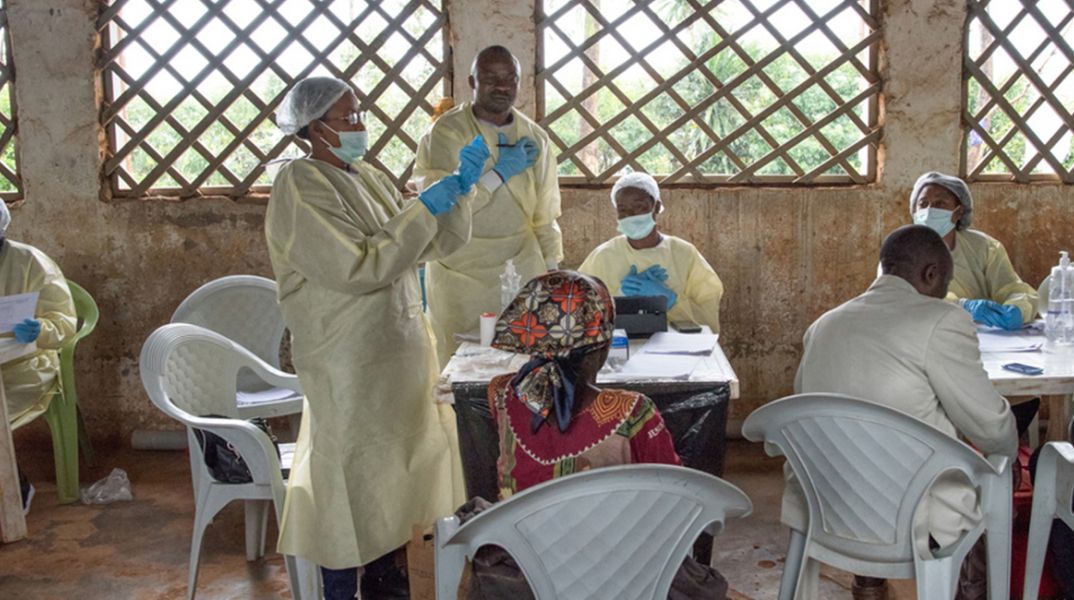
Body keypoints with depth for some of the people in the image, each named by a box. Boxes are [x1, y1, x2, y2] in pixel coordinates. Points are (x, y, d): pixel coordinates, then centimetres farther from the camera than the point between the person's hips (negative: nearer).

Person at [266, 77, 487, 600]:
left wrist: (460, 187, -4)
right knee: (352, 469, 0)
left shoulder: (368, 178, 12)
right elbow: (359, 267, -24)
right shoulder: (300, 188, -13)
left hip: (397, 346, 8)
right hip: (348, 357, -8)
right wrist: (424, 208, -20)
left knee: (390, 462, 15)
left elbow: (439, 242, 10)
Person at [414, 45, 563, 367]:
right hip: (460, 269, -3)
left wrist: (552, 269, 12)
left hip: (522, 263, 4)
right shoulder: (445, 134, -6)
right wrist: (500, 172, -12)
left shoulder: (535, 138, 9)